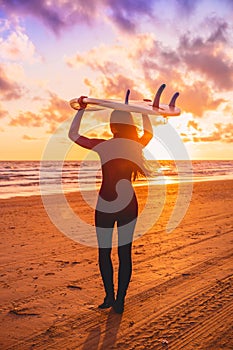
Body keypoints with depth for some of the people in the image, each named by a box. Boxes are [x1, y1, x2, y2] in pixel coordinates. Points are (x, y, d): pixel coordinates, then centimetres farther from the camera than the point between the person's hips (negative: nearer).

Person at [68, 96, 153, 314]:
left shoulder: (102, 146, -10)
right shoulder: (137, 146, -1)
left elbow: (72, 134, 3)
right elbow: (148, 133, 24)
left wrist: (81, 109, 9)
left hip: (105, 205, -2)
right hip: (128, 205, 3)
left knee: (104, 252, 12)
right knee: (125, 253, 8)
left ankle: (110, 296, 9)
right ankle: (120, 300, 10)